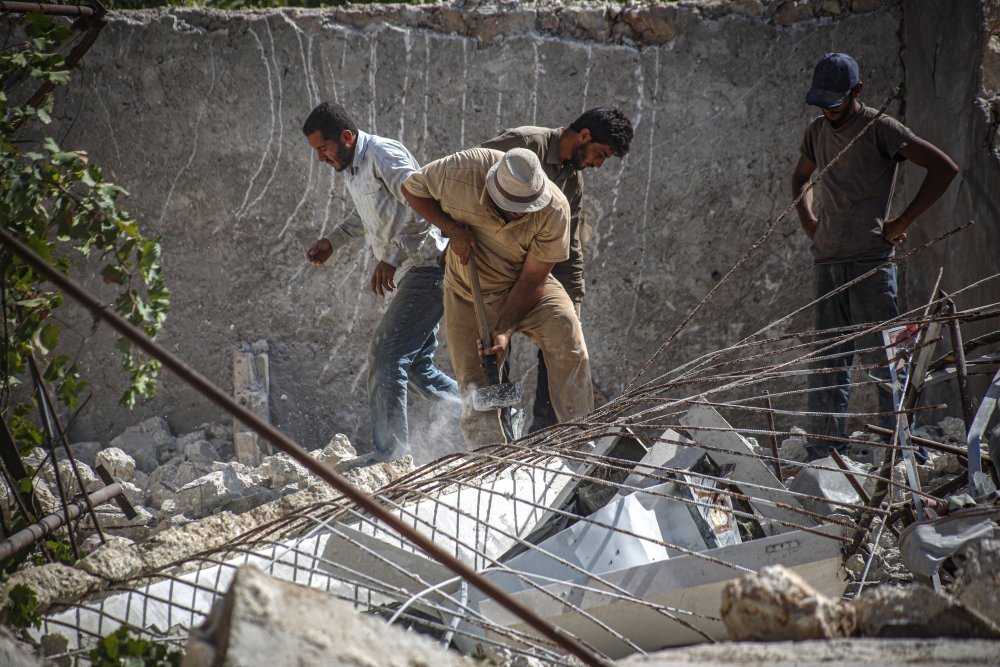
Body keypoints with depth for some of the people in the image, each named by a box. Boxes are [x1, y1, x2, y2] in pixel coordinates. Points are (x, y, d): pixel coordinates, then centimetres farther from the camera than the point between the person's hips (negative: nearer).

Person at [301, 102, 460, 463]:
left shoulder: (384, 155, -16)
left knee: (385, 355, -13)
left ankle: (388, 455, -11)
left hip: (428, 268, -10)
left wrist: (391, 256, -30)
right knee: (416, 368, 11)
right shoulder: (351, 168, 14)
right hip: (412, 274, 10)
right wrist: (333, 240, 22)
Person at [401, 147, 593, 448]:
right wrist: (453, 228, -22)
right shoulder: (464, 169, -27)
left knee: (565, 330, -28)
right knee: (474, 383, -3)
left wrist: (504, 332, -26)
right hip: (468, 292, 1)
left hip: (526, 289, -1)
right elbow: (412, 188, -7)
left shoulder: (554, 210, -27)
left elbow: (532, 279, -19)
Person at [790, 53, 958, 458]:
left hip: (870, 260, -7)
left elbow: (944, 168, -12)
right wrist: (807, 220, 16)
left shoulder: (880, 129, -7)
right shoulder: (818, 131, 14)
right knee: (828, 360, 7)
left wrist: (902, 222, -10)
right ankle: (823, 452, 10)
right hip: (827, 260, 7)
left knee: (881, 355, -7)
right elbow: (800, 176, 34)